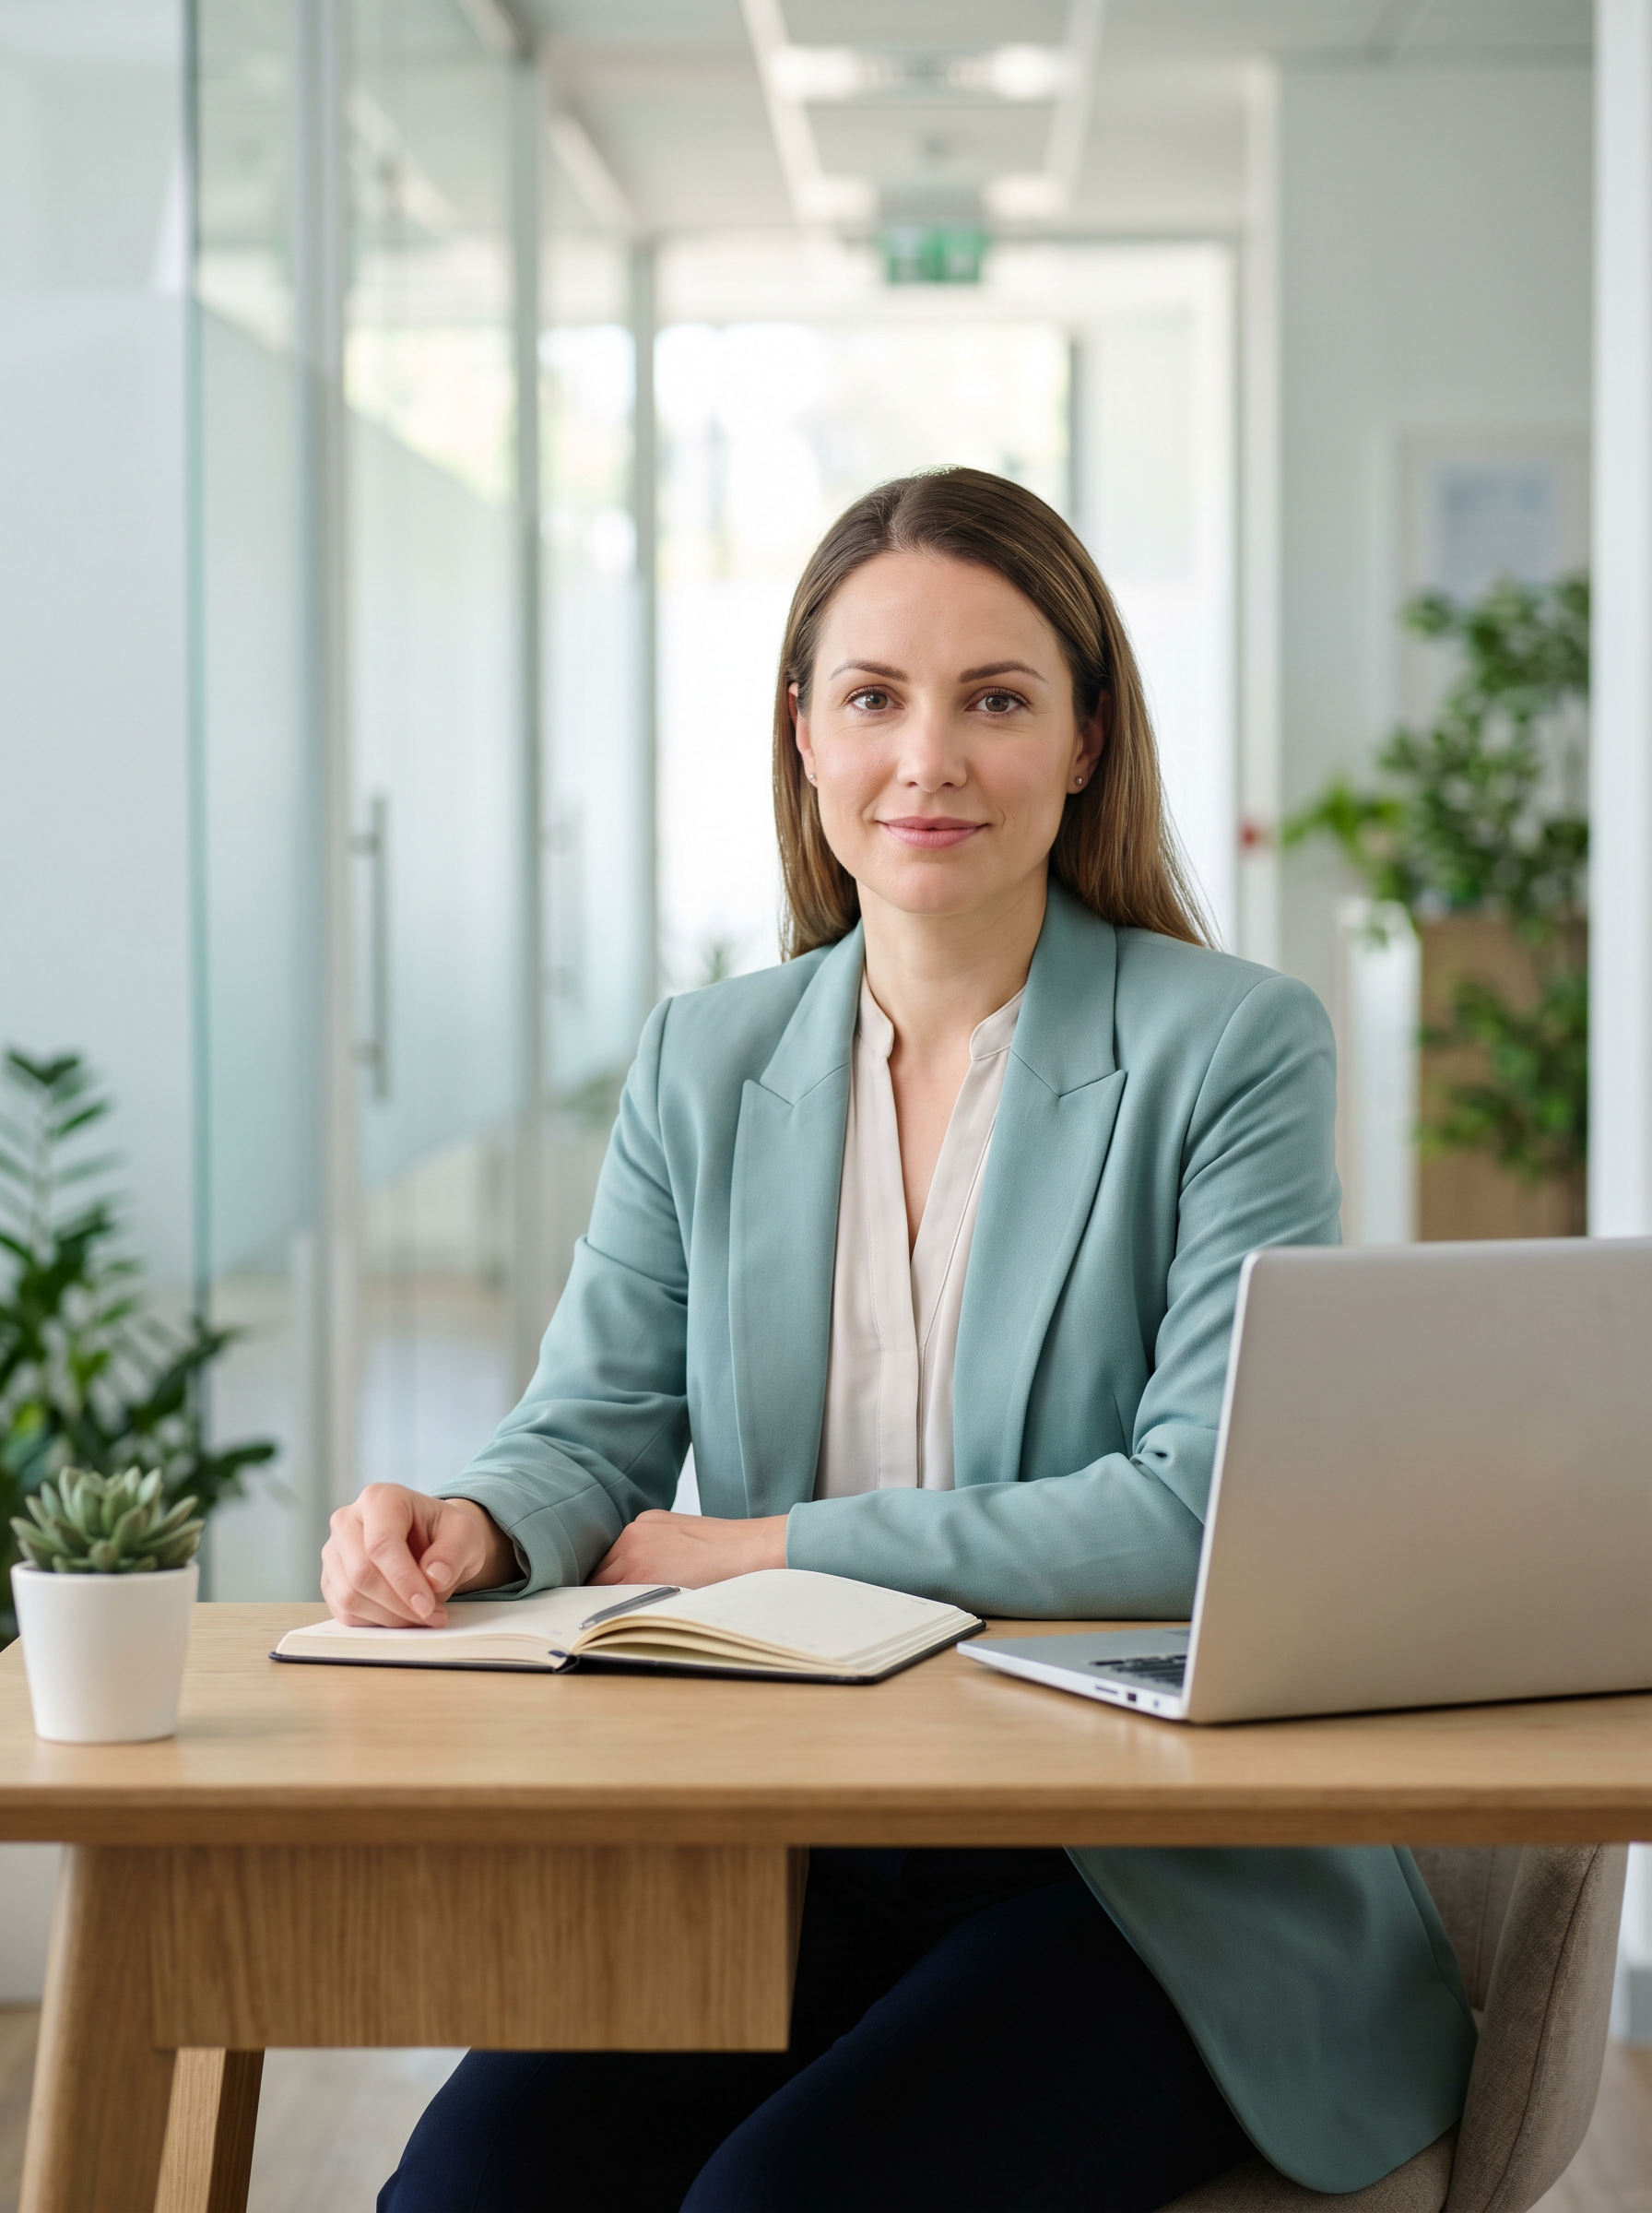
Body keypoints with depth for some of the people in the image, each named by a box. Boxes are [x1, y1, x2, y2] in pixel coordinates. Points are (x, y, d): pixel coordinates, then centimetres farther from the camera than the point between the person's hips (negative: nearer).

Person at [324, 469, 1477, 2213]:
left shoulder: (1231, 1049, -3)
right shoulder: (705, 1062, 12)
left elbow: (1207, 1507, -13)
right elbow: (595, 1428, 7)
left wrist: (778, 1548, -12)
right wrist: (471, 1525, -18)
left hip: (1151, 1885, -3)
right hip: (781, 1857, 4)